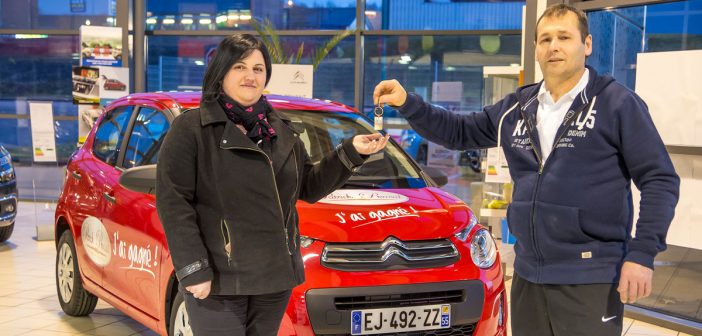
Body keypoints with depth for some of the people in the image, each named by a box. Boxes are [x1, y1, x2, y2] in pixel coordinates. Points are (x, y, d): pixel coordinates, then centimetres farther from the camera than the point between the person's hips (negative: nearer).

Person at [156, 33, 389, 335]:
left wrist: (351, 152, 2)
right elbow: (173, 203, -11)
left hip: (274, 275, 6)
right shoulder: (191, 128, -6)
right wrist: (193, 271, -17)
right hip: (217, 279, -5)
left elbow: (310, 188, 15)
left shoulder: (283, 130, 12)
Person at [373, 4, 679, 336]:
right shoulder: (516, 108, 10)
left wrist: (642, 254, -16)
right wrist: (407, 104, 5)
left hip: (590, 278, -5)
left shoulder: (618, 104, -6)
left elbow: (660, 180, -8)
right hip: (528, 274, 6)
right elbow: (459, 132, 19)